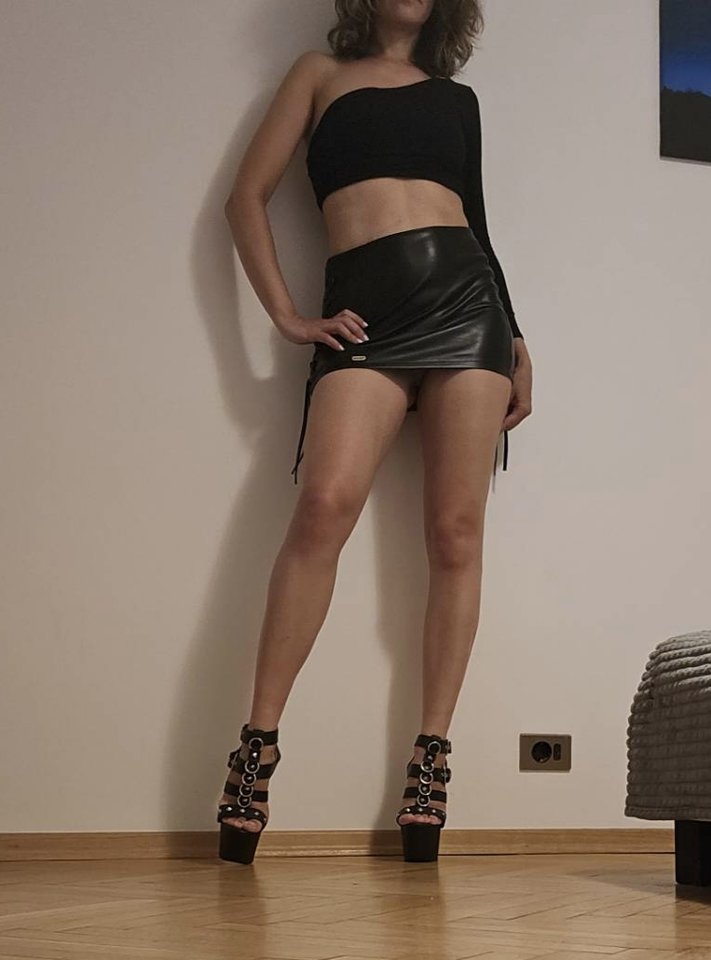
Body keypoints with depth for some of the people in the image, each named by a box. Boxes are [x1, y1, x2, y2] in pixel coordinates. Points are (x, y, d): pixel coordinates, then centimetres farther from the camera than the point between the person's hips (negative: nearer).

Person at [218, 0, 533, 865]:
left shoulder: (457, 97, 24)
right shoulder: (322, 73, 19)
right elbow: (247, 197, 11)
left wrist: (516, 342, 15)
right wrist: (287, 316, -1)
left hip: (464, 296, 3)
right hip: (363, 312, -3)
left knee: (456, 530, -8)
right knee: (325, 506, -24)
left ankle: (432, 754, -6)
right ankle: (257, 746, -22)